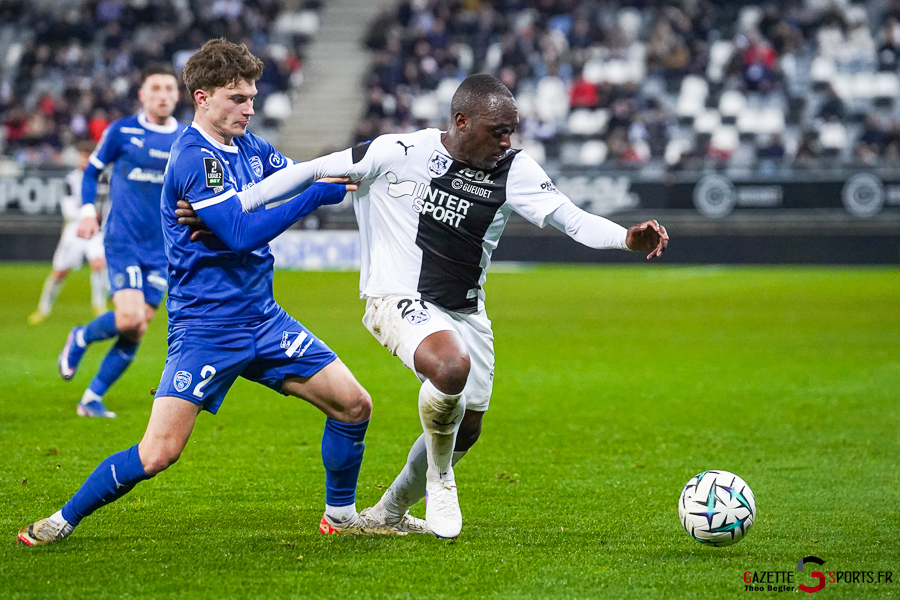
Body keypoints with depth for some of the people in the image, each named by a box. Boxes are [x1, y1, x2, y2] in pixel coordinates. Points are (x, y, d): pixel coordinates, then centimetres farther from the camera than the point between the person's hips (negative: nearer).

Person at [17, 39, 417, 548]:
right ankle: (64, 521, 5)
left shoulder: (248, 146, 8)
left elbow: (299, 181, 17)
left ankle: (341, 515, 23)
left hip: (262, 318, 8)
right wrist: (319, 192, -22)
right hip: (205, 328, -8)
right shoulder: (194, 158, -17)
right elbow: (242, 232, -25)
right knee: (159, 452, -14)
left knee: (354, 404, 3)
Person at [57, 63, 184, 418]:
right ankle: (80, 339, 12)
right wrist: (88, 211, -4)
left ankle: (93, 398, 14)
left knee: (136, 332, 0)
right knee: (128, 318, -20)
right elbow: (92, 172, 9)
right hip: (123, 239, -4)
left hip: (161, 247, 4)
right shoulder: (121, 131, -2)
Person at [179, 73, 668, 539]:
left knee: (466, 428, 15)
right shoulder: (399, 153, -14)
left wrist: (627, 237, -34)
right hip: (399, 302, -6)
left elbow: (571, 218, -14)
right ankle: (439, 480, -8)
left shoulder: (513, 170, -6)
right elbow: (311, 172, -6)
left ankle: (388, 511, 42)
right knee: (451, 367, -35)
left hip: (465, 312, 6)